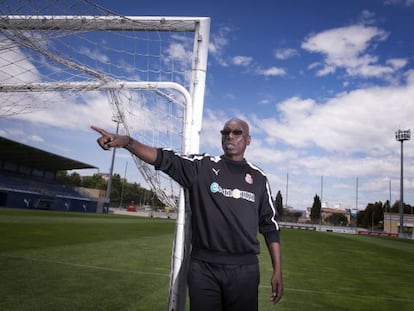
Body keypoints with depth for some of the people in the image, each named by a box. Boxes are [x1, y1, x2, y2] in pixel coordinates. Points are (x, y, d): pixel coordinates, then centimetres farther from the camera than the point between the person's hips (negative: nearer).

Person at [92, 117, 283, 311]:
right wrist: (127, 141, -27)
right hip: (203, 267, -1)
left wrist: (277, 270, 5)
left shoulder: (258, 177, 7)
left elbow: (270, 225, 9)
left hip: (244, 270, 1)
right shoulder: (203, 166, 3)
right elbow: (165, 158, -11)